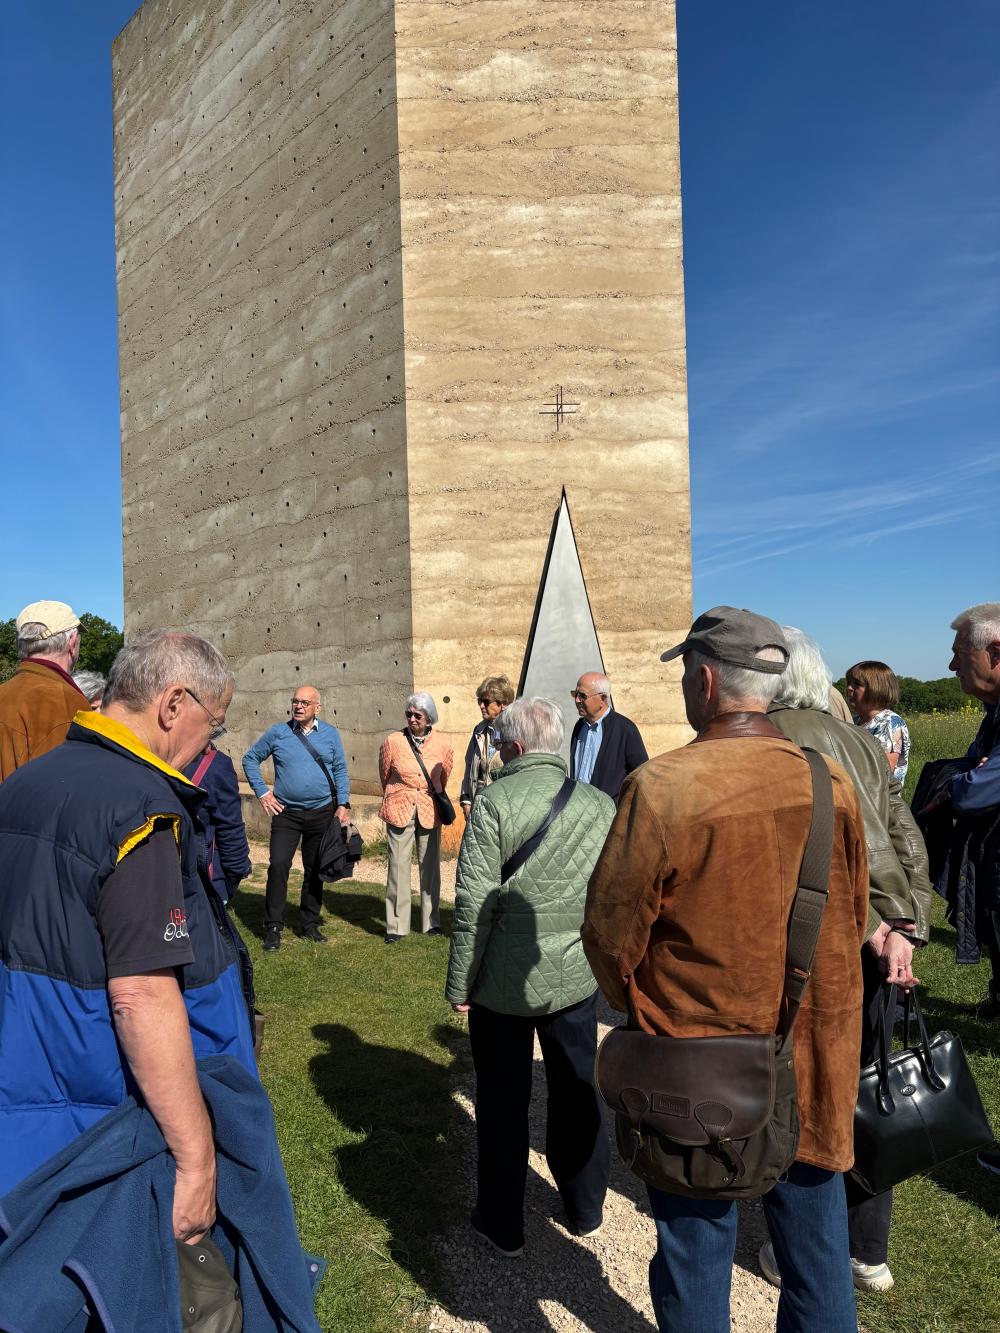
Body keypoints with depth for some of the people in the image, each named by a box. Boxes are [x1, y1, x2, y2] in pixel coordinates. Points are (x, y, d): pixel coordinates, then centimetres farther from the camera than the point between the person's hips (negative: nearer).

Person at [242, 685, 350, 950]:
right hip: (286, 812, -1)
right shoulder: (278, 733, -1)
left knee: (315, 870, 9)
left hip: (322, 812, 2)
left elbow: (340, 771, 7)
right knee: (278, 866, -11)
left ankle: (309, 924, 22)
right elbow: (250, 759, 8)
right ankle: (273, 928, -2)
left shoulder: (330, 734, 3)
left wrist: (343, 804, -1)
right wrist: (262, 792, 1)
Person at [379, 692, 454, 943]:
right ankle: (396, 925, 8)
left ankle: (431, 921, 20)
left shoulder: (442, 746, 0)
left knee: (430, 866, 8)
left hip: (430, 812, 2)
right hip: (399, 810, -2)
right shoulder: (392, 742, -5)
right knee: (398, 866, -2)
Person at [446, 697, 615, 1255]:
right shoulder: (601, 804, -3)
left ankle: (503, 1225, 27)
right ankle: (585, 1208, 37)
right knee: (577, 1095, 20)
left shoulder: (495, 801, -15)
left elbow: (474, 902, -16)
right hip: (577, 978, 4)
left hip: (503, 982, -3)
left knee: (503, 1104, 13)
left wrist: (460, 983, -7)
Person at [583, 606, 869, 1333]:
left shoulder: (663, 786, -21)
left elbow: (611, 934, -12)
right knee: (816, 1243, 20)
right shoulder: (833, 782, -8)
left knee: (697, 1249, 16)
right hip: (817, 1059, 4)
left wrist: (641, 1007, 8)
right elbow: (855, 917, 6)